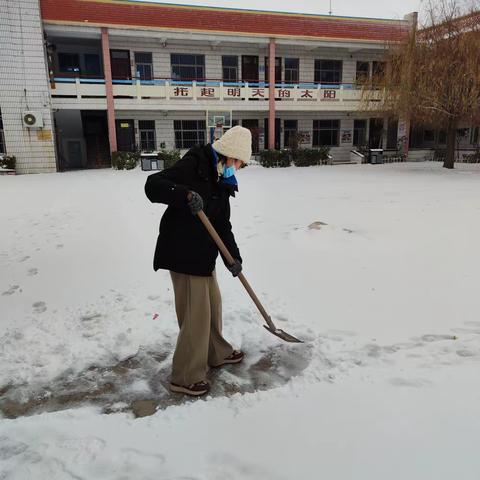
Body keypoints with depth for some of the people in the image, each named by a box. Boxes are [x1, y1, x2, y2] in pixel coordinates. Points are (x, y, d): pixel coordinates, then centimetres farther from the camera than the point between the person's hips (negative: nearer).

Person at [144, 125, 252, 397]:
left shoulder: (221, 181, 11)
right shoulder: (193, 166, -15)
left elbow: (223, 225, 8)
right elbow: (153, 186, -25)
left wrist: (233, 256, -4)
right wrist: (186, 194, -41)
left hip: (203, 254, 10)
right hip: (183, 254, -9)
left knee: (213, 304, 22)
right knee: (196, 314, -1)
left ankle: (217, 353, 44)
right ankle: (186, 377, 16)